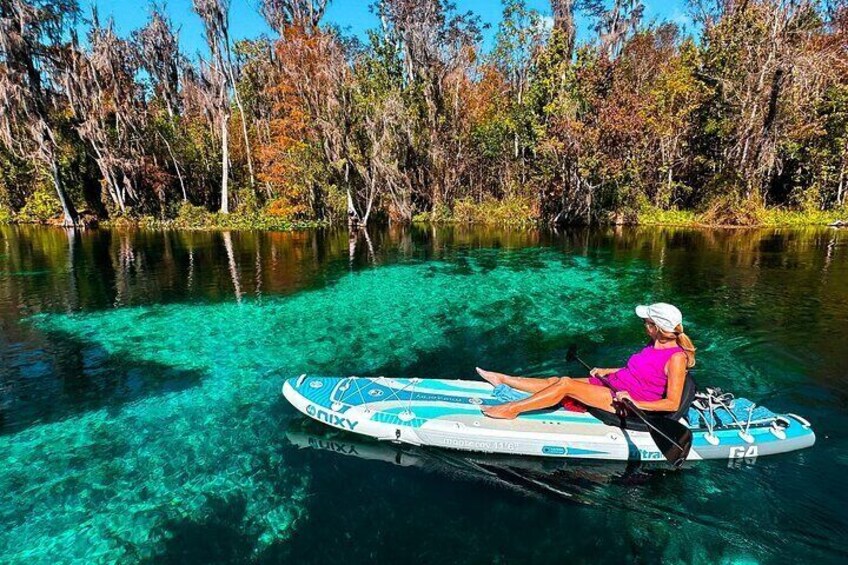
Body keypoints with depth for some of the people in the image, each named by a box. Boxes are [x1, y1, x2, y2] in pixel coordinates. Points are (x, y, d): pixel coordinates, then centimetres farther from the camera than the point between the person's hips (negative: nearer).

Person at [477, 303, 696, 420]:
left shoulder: (676, 358, -17)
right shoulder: (655, 343, 8)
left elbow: (672, 403, -19)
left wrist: (634, 403, -26)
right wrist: (606, 371, 13)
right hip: (613, 385, 8)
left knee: (565, 384, -23)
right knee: (555, 381, -1)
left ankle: (512, 409, -19)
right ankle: (503, 379, 5)